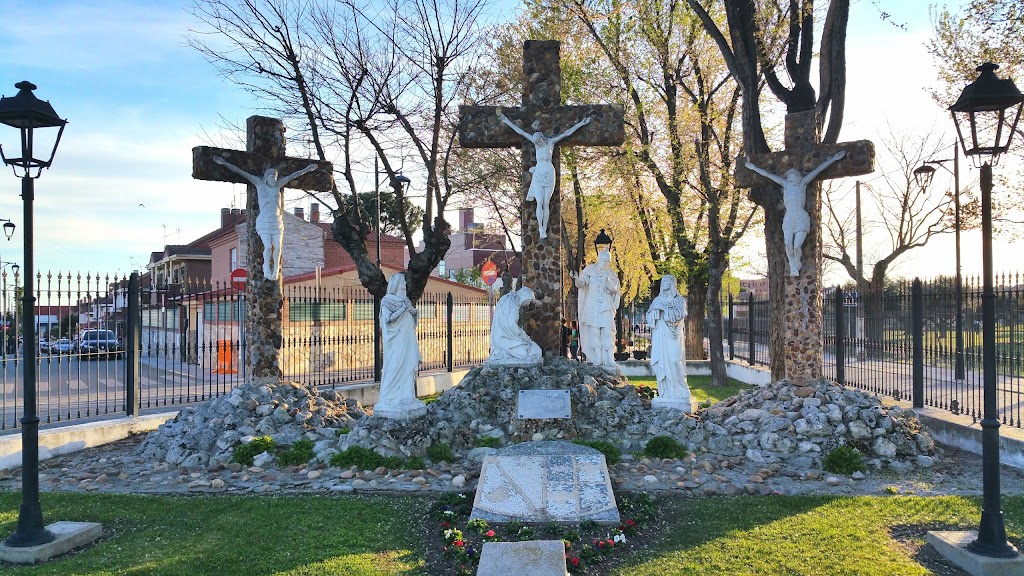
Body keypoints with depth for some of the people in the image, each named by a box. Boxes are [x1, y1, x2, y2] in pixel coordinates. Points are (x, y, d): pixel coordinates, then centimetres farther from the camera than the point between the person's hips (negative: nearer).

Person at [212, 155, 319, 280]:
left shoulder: (277, 185, 10)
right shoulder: (259, 183, 4)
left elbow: (292, 176, 16)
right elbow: (240, 172, 2)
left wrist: (306, 169, 21)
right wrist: (225, 163, 0)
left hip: (277, 221, 3)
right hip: (264, 221, -3)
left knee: (277, 247, -5)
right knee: (268, 247, -14)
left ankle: (276, 269, 13)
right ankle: (267, 266, 11)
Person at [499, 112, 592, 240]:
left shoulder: (551, 141, -2)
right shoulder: (536, 141, 2)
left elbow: (567, 133, -2)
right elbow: (520, 131, 3)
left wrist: (580, 124, -5)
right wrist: (507, 121, 3)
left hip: (549, 176, -1)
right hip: (538, 176, 1)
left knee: (546, 204, 0)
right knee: (539, 203, -11)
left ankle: (544, 229, 4)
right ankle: (540, 229, -12)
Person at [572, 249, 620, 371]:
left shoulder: (611, 274, 7)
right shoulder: (590, 270, 2)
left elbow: (614, 289, -5)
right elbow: (580, 285, -4)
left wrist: (607, 280, -23)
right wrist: (576, 278, -26)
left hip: (606, 308, 1)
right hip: (592, 307, -1)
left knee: (608, 333, -5)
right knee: (594, 333, -4)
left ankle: (610, 361, -6)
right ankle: (598, 360, -3)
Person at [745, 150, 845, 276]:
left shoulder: (803, 183, 9)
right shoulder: (785, 184, 15)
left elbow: (818, 169, 7)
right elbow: (768, 174, 20)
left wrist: (834, 158, 6)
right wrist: (754, 168, 27)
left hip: (801, 218, -3)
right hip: (788, 219, 3)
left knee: (797, 246, -13)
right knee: (788, 245, -16)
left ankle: (797, 267, 10)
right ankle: (793, 269, -4)